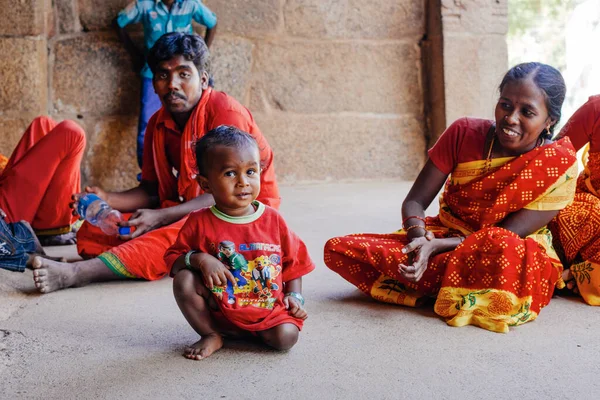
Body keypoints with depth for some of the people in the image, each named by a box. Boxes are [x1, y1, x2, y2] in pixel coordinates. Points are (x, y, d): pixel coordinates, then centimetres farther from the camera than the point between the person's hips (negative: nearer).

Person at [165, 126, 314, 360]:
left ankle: (257, 331, 10)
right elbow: (173, 259, -2)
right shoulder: (200, 222, -6)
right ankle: (211, 335, -2)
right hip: (219, 311, 0)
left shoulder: (273, 220, -3)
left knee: (286, 337, -25)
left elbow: (293, 260, 8)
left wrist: (294, 296, -2)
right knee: (184, 280, -22)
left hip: (269, 309, 0)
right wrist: (199, 259, -21)